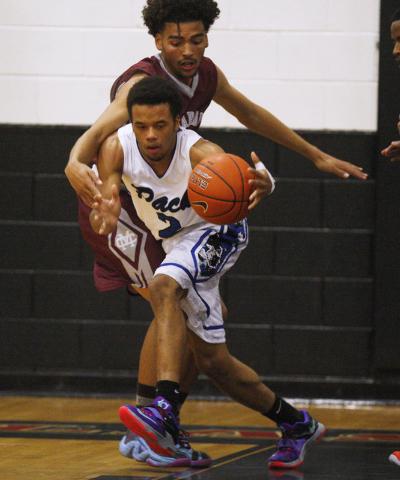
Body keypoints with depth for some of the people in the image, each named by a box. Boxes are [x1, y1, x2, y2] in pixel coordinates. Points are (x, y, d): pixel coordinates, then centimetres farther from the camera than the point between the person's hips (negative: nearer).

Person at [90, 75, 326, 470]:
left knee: (164, 288, -36)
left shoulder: (200, 154, -32)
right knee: (211, 360, 9)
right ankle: (297, 425, 28)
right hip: (177, 244, 6)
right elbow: (106, 186, -35)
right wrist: (106, 213, -59)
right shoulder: (118, 147, -21)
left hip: (217, 233, -6)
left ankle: (166, 413, -47)